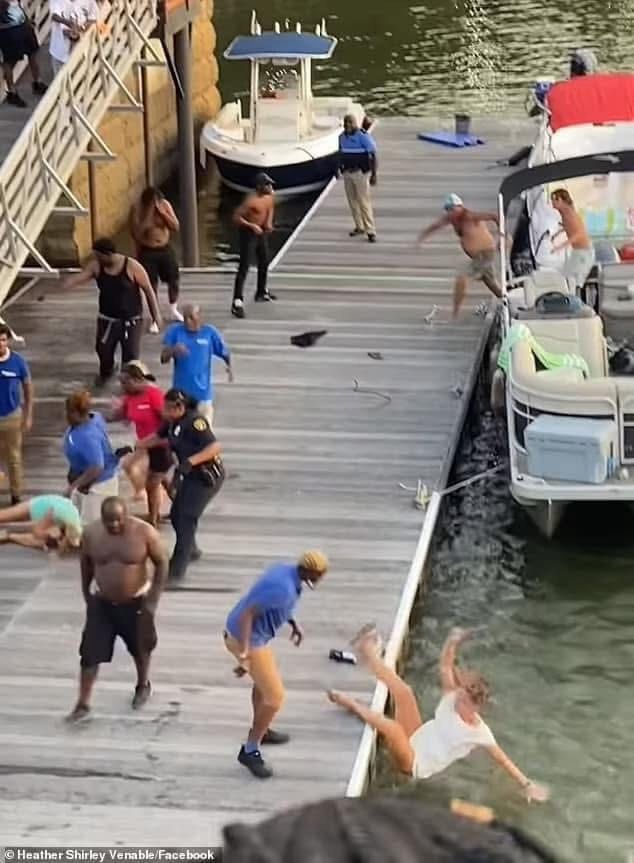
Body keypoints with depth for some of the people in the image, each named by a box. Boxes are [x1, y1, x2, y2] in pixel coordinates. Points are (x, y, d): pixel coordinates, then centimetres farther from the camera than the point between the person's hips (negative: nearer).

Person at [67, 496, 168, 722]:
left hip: (136, 602, -1)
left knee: (140, 648, 19)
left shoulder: (144, 532, -20)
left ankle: (143, 685, 47)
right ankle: (83, 704, 5)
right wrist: (86, 594, 9)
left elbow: (161, 562, -10)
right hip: (101, 603, 1)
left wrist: (153, 599, -12)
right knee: (90, 653, -4)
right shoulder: (91, 534, -13)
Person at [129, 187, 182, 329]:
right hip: (147, 252, -4)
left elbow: (175, 226, -13)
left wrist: (162, 212, -24)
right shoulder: (137, 209, -17)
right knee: (152, 285, -1)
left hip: (165, 249, 4)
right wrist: (149, 215, -27)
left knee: (173, 280, 13)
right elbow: (136, 233, -23)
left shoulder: (165, 204, -8)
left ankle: (174, 311, 38)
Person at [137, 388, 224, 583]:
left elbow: (215, 447, -31)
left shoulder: (194, 421, -23)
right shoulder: (173, 422, 3)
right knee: (176, 515, 17)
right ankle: (191, 550, 44)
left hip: (207, 476, -9)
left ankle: (176, 571, -13)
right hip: (191, 475, 9)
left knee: (186, 518, -13)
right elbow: (158, 437, 21)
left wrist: (190, 461, -38)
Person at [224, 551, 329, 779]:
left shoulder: (286, 570, -1)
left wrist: (294, 624, 20)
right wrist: (244, 655, -32)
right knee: (274, 697, -4)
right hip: (247, 639, -10)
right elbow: (247, 614, -32)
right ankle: (250, 751, 6)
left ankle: (260, 731, 51)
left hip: (256, 635, 10)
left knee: (264, 682, 31)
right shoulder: (284, 588, -30)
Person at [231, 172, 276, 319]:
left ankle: (262, 292, 47)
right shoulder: (251, 201, -27)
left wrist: (269, 222, 2)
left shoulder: (269, 198, -3)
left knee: (264, 262, 24)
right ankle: (237, 303, -19)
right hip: (248, 233, -9)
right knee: (244, 268, -14)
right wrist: (251, 226, -35)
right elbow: (236, 217, -26)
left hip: (261, 232, 9)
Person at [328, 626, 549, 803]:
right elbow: (445, 667, -11)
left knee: (390, 726, -36)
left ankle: (353, 705, -10)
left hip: (413, 765, -6)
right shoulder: (452, 701, -7)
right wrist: (452, 643, -30)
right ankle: (368, 651, -3)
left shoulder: (480, 733, -19)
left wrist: (527, 785, -11)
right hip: (412, 740, 6)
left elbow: (503, 759, -10)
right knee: (403, 691, -16)